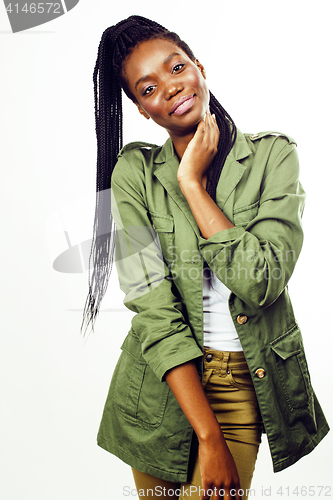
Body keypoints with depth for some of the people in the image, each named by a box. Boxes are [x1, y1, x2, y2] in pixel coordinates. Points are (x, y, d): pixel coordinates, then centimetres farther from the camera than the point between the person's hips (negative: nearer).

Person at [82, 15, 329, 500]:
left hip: (245, 383, 0)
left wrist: (191, 182, -17)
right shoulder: (134, 172, -8)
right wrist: (209, 437, -18)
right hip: (162, 384, 1)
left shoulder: (273, 155, -7)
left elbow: (259, 282, -20)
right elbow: (154, 309, -15)